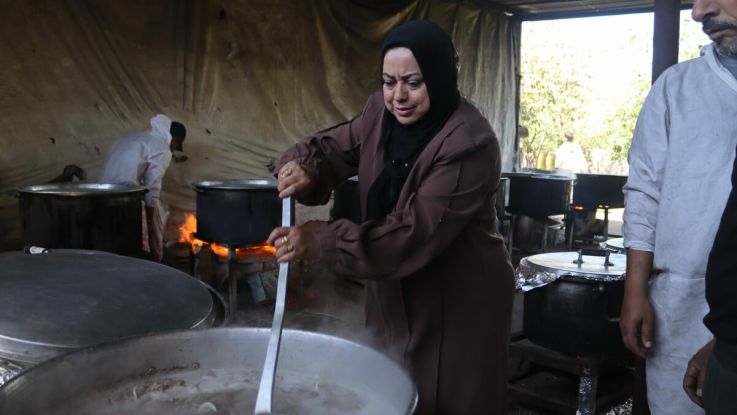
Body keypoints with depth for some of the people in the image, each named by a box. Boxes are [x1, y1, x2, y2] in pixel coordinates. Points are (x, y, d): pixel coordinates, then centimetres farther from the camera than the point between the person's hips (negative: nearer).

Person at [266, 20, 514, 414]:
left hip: (459, 303, -6)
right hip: (393, 295, 7)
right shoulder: (381, 112, -3)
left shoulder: (470, 144, -25)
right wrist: (305, 166, -20)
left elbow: (417, 232, -31)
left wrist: (321, 244, -35)